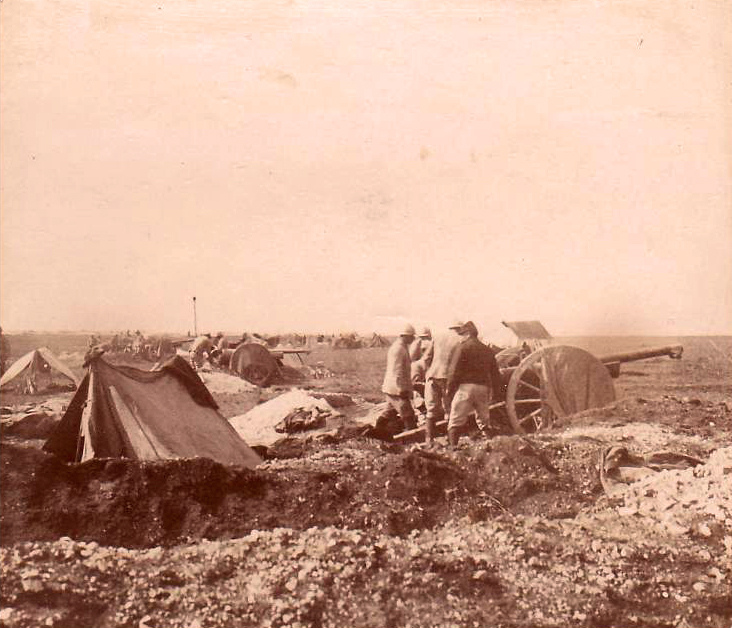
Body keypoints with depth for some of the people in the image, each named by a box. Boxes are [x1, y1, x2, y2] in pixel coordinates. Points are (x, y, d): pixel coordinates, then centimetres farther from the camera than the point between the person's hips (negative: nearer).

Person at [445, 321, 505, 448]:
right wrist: (496, 392, 20)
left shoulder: (462, 348, -2)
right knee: (484, 421, 15)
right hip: (483, 387, 6)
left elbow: (454, 370, -10)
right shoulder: (487, 350, 17)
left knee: (455, 421, -5)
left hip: (465, 386, -5)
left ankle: (453, 447, -16)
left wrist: (449, 388, -3)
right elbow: (495, 373, 17)